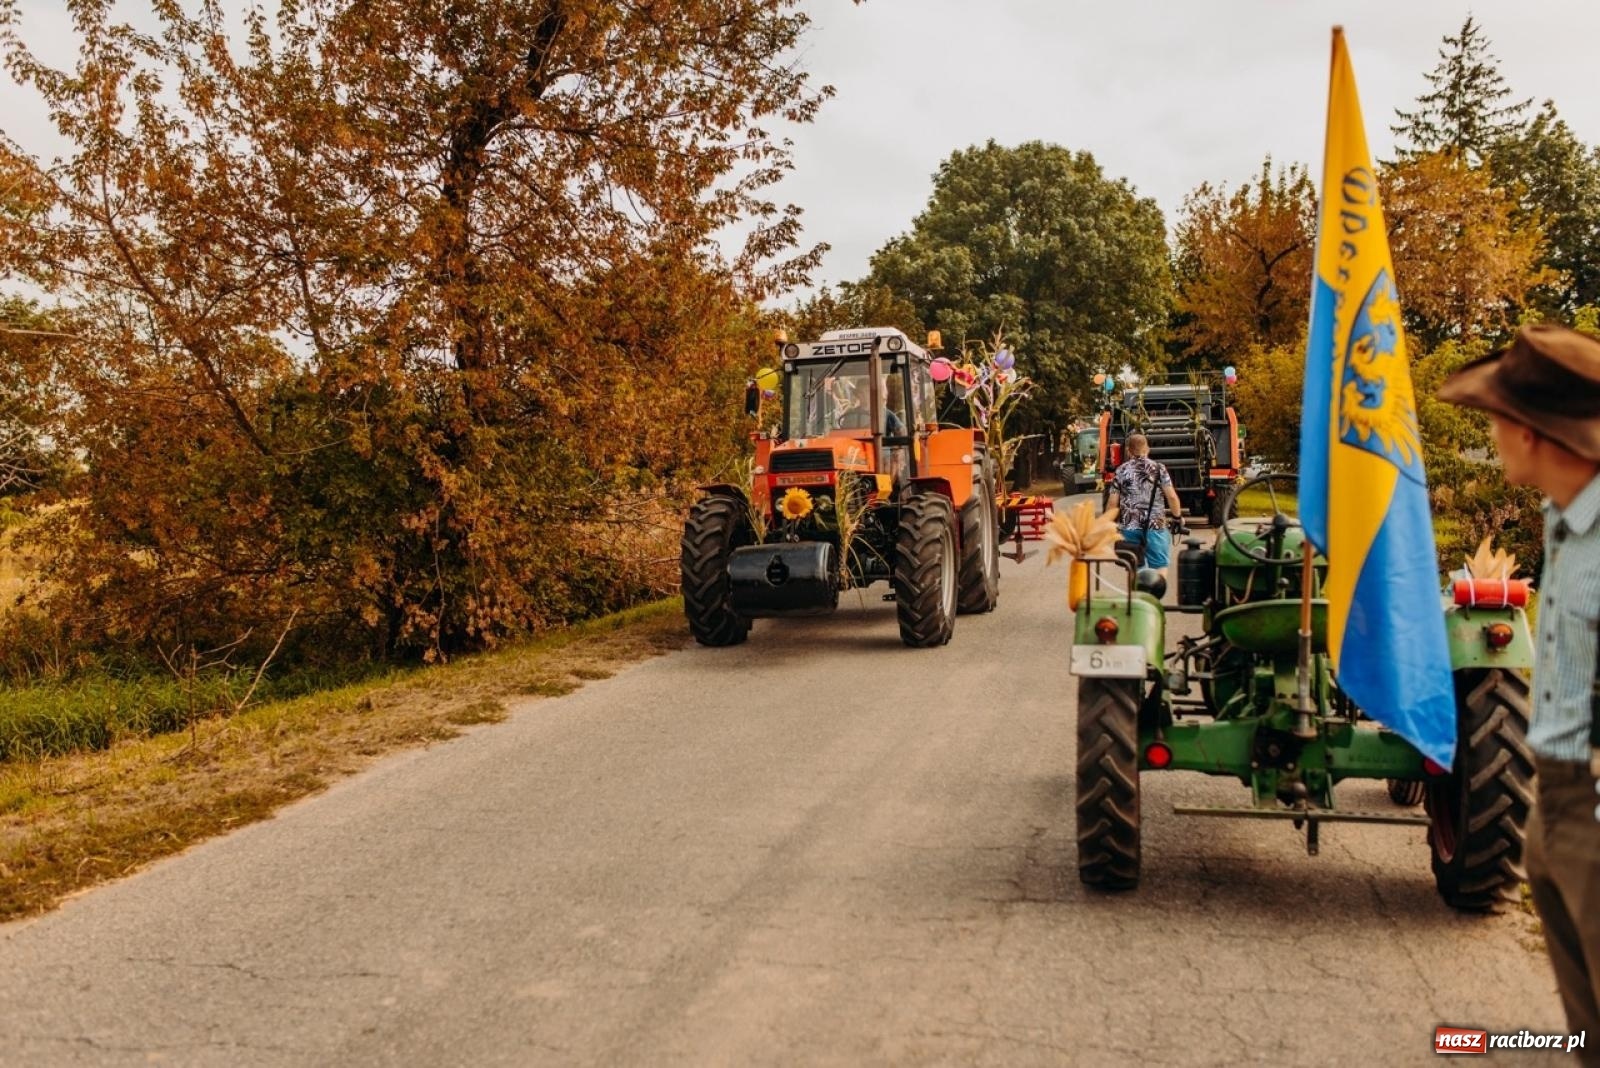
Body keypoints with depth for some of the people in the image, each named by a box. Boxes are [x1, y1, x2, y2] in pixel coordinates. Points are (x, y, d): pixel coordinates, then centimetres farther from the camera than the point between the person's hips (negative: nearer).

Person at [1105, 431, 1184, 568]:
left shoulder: (1121, 471, 5)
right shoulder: (1159, 469, 2)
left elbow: (1112, 503, 2)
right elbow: (1171, 497, -3)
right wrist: (1178, 516, 12)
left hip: (1128, 527, 2)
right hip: (1155, 525, -2)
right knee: (1159, 569, 1)